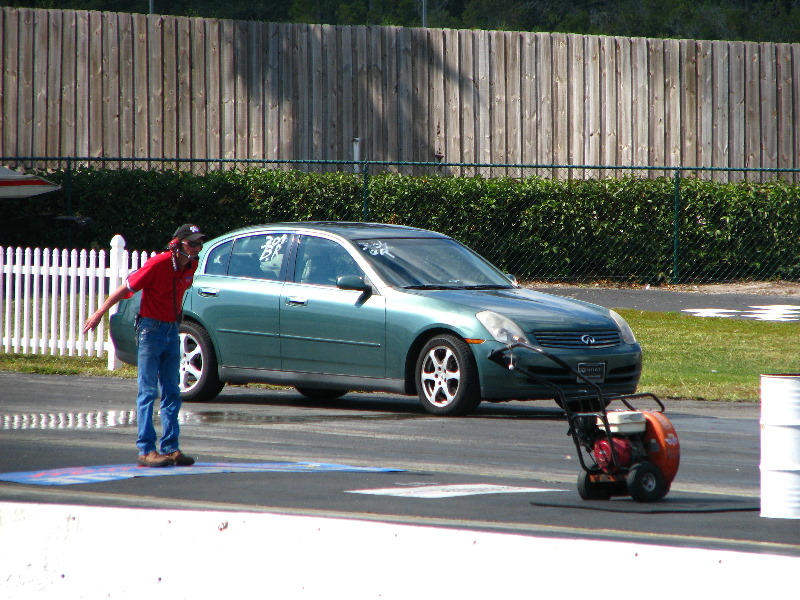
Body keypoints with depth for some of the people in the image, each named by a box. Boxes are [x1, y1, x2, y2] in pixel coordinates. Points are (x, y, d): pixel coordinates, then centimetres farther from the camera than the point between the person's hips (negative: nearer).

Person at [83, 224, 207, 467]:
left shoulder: (190, 266, 1)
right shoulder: (158, 264, -18)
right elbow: (126, 289, -10)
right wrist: (99, 314, -5)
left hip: (172, 330, 7)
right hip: (151, 329, -7)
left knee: (172, 393, 6)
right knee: (148, 391, -6)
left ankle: (170, 448, 9)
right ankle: (146, 450, -6)